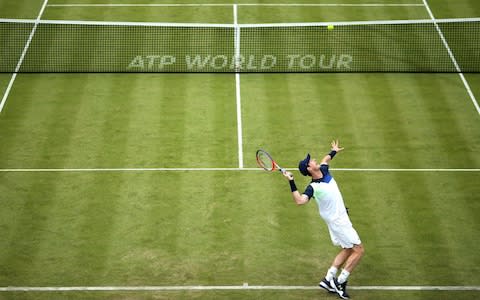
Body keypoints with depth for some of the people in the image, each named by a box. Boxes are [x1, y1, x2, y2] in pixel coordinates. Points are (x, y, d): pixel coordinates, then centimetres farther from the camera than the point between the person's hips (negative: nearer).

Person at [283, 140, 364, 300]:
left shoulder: (324, 171, -2)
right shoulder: (313, 187, -24)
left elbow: (325, 160, 22)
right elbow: (300, 200, -40)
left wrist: (334, 151, 37)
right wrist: (291, 183, -45)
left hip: (341, 219, 9)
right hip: (337, 221, -9)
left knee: (347, 250, 16)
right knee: (358, 250, -7)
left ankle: (328, 279, 18)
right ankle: (340, 283, -2)